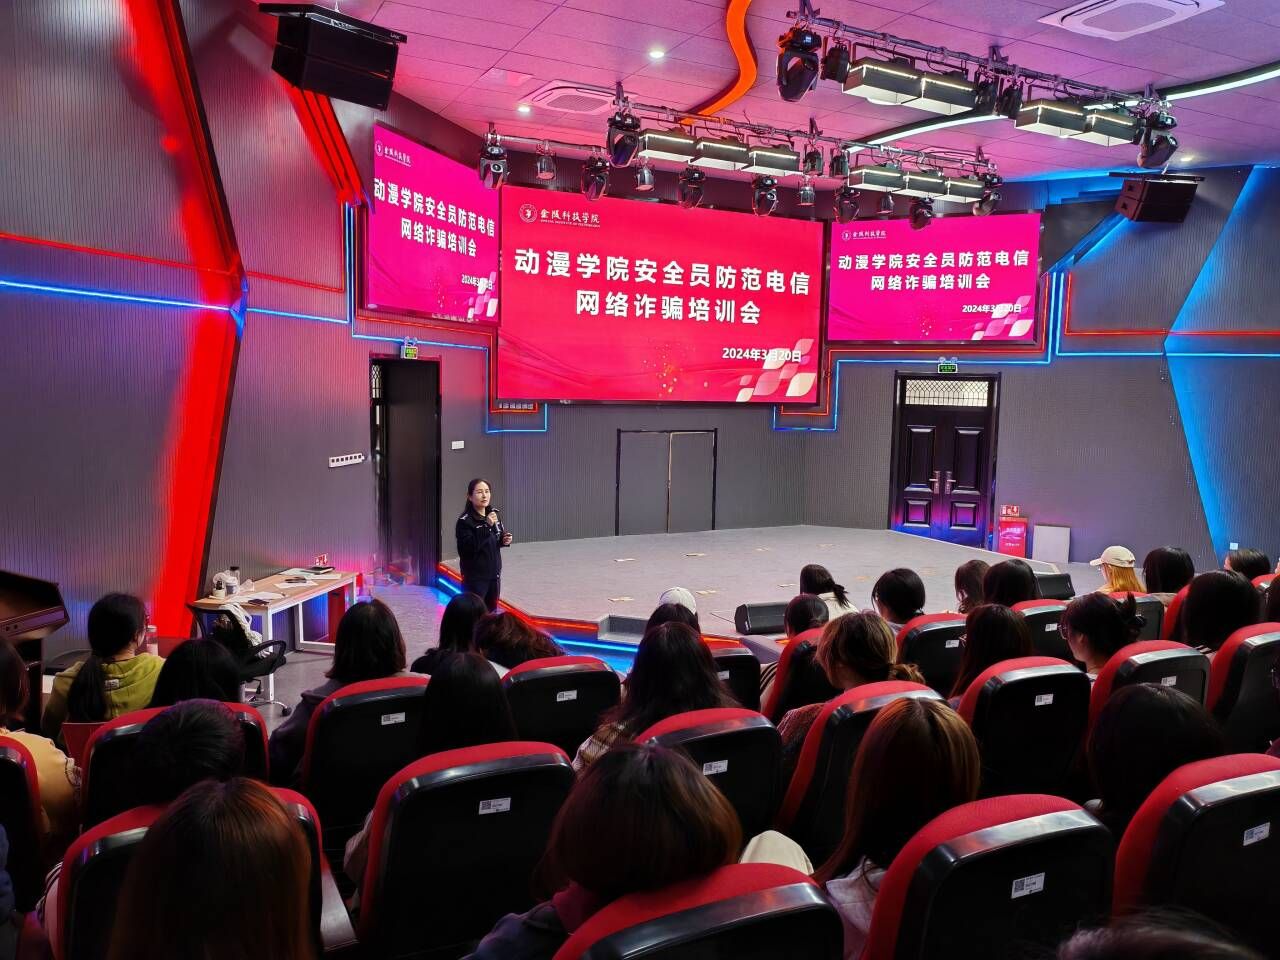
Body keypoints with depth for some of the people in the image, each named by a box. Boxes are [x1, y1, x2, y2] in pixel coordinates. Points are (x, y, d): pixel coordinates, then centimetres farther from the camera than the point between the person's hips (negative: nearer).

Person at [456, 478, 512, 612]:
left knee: (491, 613, 16)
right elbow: (466, 549, -26)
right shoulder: (465, 521, -16)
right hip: (475, 577, -7)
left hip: (494, 574, 7)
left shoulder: (493, 515, 5)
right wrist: (486, 526, -30)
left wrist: (504, 540, -4)